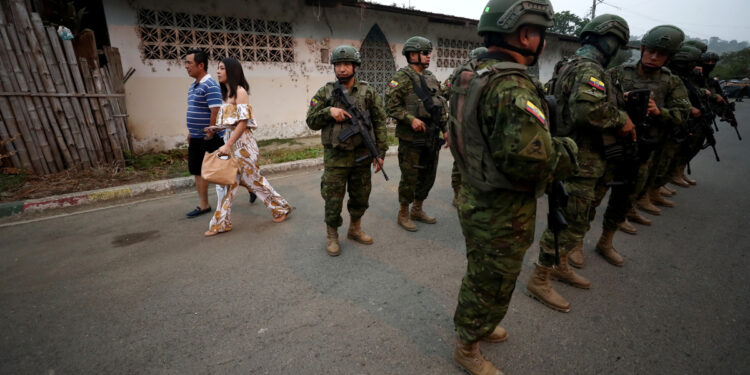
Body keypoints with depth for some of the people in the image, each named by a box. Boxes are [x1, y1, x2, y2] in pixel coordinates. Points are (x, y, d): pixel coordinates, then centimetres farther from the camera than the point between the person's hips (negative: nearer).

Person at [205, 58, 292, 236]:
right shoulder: (226, 93, 16)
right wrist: (216, 128, 5)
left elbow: (243, 121, -17)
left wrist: (228, 145, -19)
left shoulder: (240, 91, -10)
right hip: (232, 141, 8)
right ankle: (221, 223, 17)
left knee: (254, 178, 1)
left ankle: (281, 208, 19)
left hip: (242, 142, -8)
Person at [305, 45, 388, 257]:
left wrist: (380, 152, -5)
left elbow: (380, 123, 2)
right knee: (333, 199, 4)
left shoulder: (368, 92, 3)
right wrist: (329, 111, -16)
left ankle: (355, 229, 35)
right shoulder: (325, 93, 3)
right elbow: (311, 122, 3)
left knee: (361, 197, 13)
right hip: (335, 157, -1)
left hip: (362, 156, 2)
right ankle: (331, 236, 24)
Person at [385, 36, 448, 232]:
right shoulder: (401, 77, -8)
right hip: (411, 139, -7)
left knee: (428, 177, 14)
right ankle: (403, 214, 20)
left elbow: (440, 105, 19)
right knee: (410, 178, 2)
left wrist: (445, 129, 13)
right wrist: (411, 119, -24)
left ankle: (417, 210, 32)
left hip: (432, 138, 8)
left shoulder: (431, 77, 15)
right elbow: (391, 106, -14)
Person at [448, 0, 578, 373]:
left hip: (475, 198, 9)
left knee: (480, 275, 28)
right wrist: (568, 149, -10)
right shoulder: (513, 87, -25)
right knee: (490, 286, 13)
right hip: (501, 212, -9)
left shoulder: (470, 74, 5)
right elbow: (532, 161, -32)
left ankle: (475, 325, 53)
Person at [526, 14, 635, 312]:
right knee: (568, 224, -1)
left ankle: (559, 266, 38)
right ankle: (539, 281, 11)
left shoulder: (567, 66, 15)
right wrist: (622, 119, -17)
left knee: (572, 220, 22)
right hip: (579, 164, -10)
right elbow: (588, 109, -35)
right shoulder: (589, 68, -16)